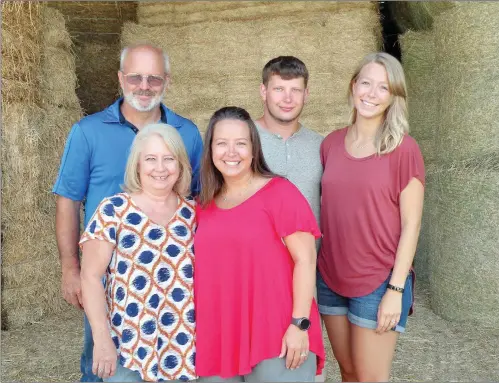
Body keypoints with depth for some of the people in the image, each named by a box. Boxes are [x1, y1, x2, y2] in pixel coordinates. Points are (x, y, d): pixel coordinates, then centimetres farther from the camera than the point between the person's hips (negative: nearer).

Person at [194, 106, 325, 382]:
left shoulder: (279, 191, -7)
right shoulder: (204, 204, 8)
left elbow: (305, 259, -11)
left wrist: (299, 324, -15)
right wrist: (198, 332, 14)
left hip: (276, 338, -5)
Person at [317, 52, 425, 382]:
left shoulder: (404, 149, -10)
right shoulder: (331, 143, 3)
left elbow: (410, 225, -10)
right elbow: (325, 211, 8)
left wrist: (396, 288, -13)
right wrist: (313, 270, 7)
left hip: (379, 282, -4)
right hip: (331, 279, 4)